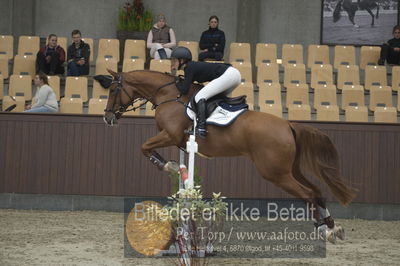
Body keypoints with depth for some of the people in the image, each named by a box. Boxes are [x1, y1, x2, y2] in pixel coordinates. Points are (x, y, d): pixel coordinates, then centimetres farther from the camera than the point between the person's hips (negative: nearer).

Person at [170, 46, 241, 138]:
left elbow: (184, 90, -10)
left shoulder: (189, 68, -7)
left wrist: (177, 82, 8)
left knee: (199, 97, -12)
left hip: (228, 75, -10)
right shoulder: (192, 66, 20)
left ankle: (201, 127, -23)